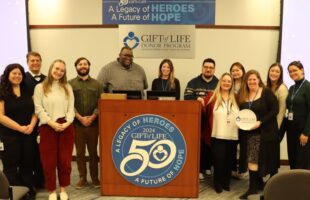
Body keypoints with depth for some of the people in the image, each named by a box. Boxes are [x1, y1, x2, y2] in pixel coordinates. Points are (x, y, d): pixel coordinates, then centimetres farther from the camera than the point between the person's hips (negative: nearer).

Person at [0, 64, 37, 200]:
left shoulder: (27, 91, 9)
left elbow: (34, 110, 8)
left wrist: (31, 125, -9)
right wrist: (20, 128, -15)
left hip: (27, 135, 4)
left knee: (27, 165, 11)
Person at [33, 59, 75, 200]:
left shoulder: (67, 87, 11)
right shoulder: (40, 87, 3)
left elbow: (71, 107, 4)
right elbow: (39, 109, -5)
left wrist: (67, 122, -11)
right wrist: (52, 123, -14)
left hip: (66, 127, 2)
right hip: (47, 127, -2)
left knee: (65, 159, 6)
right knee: (49, 160, 3)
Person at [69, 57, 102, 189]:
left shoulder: (96, 84, 8)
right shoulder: (70, 84, 5)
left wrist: (92, 117, -13)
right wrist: (80, 118, -14)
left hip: (93, 123, 1)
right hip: (77, 123, 0)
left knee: (93, 152, 7)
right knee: (80, 152, 7)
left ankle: (95, 177, 18)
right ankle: (82, 178, 18)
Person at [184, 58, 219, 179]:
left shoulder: (219, 83, 10)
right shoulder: (193, 82, 7)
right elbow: (187, 97, -6)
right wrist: (197, 98, -24)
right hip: (198, 119, -2)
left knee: (210, 143, 9)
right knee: (198, 144, -1)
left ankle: (207, 167, 24)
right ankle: (198, 169, 8)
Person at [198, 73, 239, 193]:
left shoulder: (235, 98, 11)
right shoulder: (212, 96, 0)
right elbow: (205, 112, -2)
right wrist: (202, 104, -21)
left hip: (232, 136, 4)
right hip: (217, 135, -4)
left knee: (229, 160, 11)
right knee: (218, 160, -3)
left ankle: (226, 183, 27)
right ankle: (218, 184, 15)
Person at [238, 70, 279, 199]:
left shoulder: (266, 93, -7)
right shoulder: (243, 95, 9)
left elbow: (275, 110, -13)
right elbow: (241, 113, 15)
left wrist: (260, 122, -19)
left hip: (266, 132, -4)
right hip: (250, 133, 5)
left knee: (265, 159, 1)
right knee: (252, 159, 7)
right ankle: (258, 184, 22)